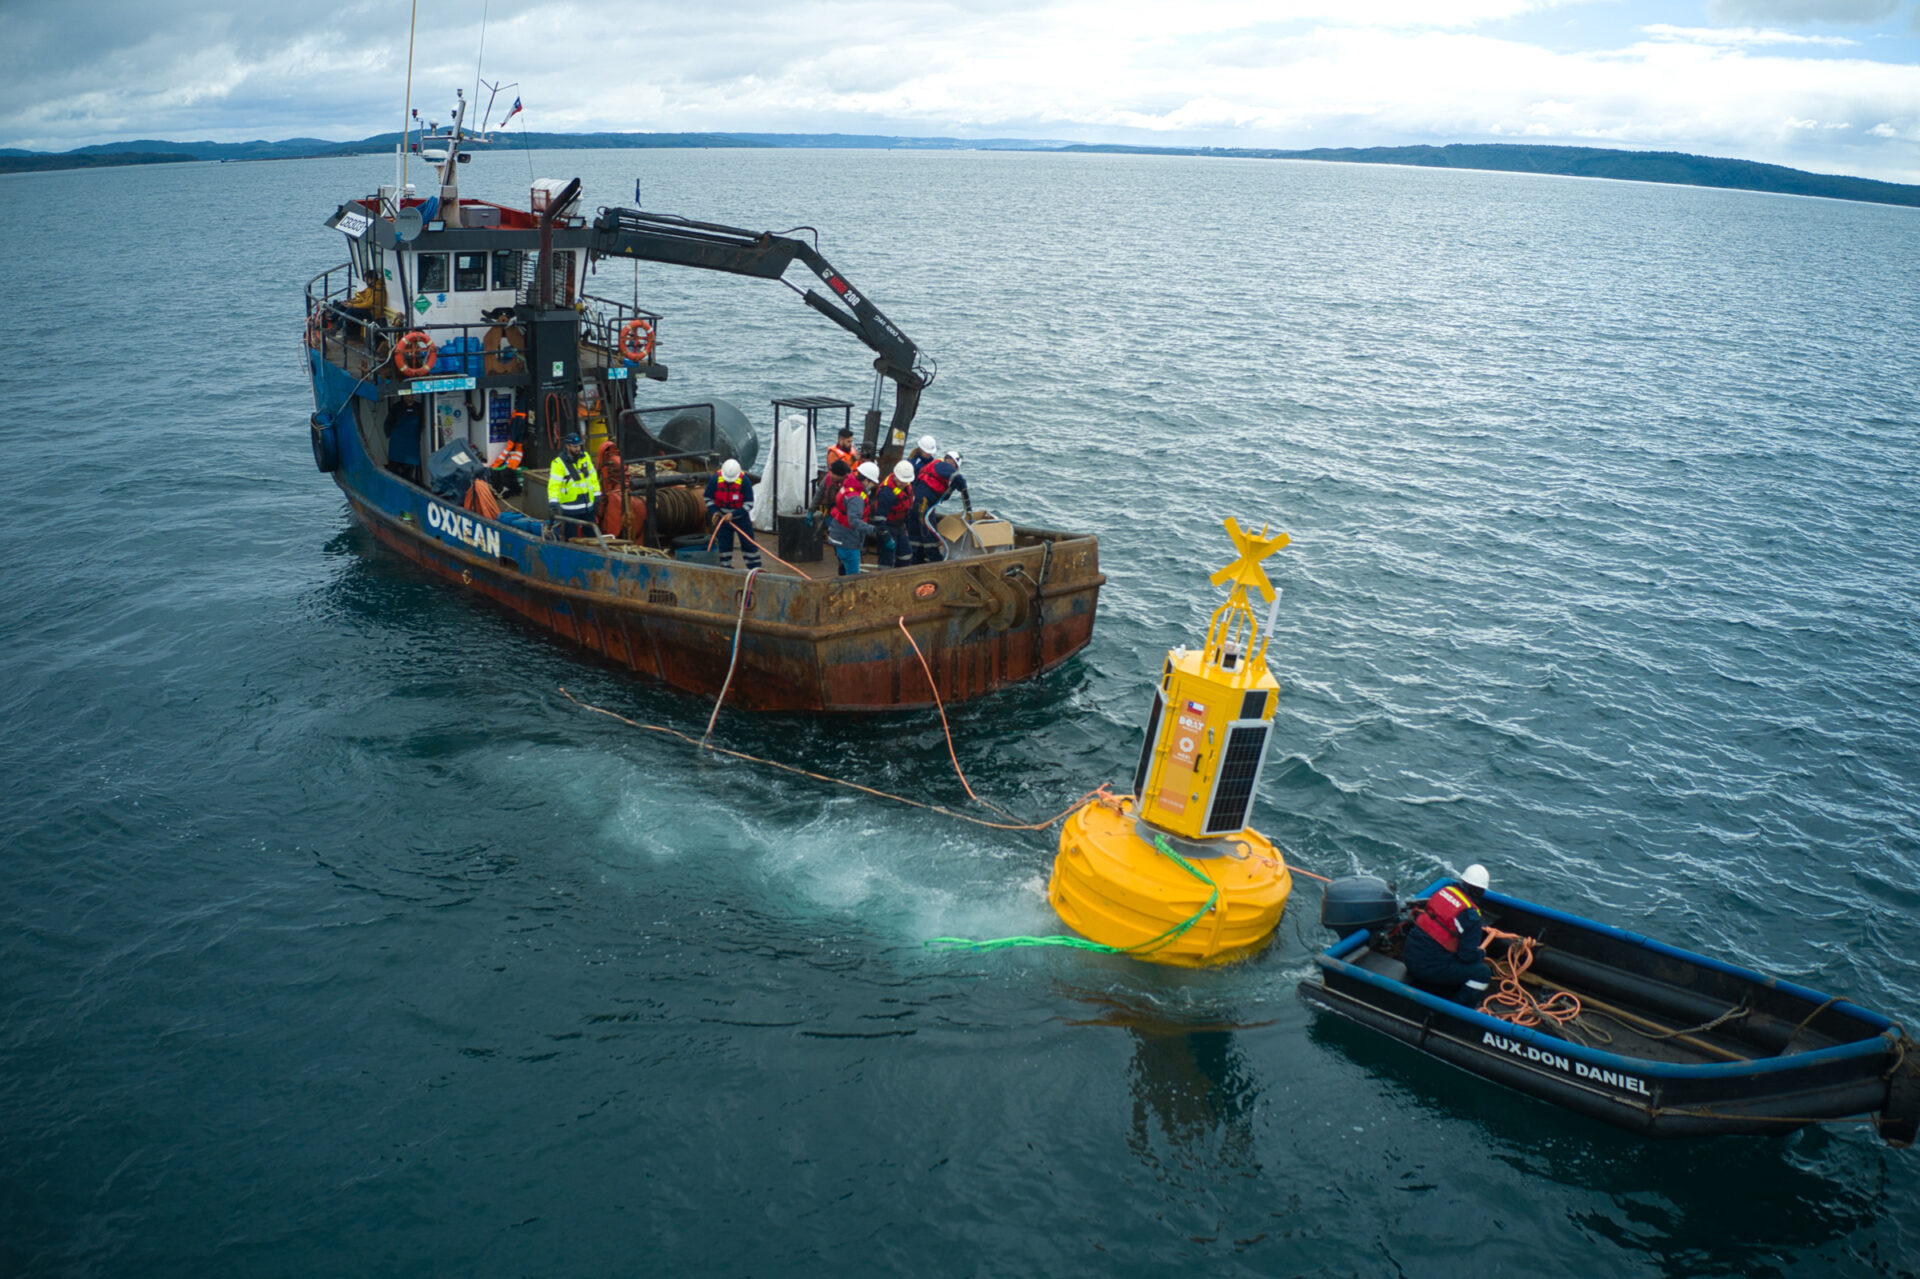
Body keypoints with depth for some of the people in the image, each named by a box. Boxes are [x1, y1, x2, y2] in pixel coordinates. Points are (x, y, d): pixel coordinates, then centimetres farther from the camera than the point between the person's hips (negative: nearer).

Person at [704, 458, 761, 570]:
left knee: (749, 543, 1)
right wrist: (714, 511, -16)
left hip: (741, 518, -2)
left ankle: (756, 569, 10)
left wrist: (733, 514, -24)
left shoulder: (745, 481, -21)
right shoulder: (715, 480, -15)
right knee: (723, 545, 6)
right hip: (722, 518, 2)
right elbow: (708, 498, 1)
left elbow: (749, 503, -16)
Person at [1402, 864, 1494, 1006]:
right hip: (1429, 966, -8)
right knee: (1483, 972, 0)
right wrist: (1482, 954, 11)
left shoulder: (1444, 891, 3)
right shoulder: (1470, 915, -17)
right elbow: (1468, 956, -14)